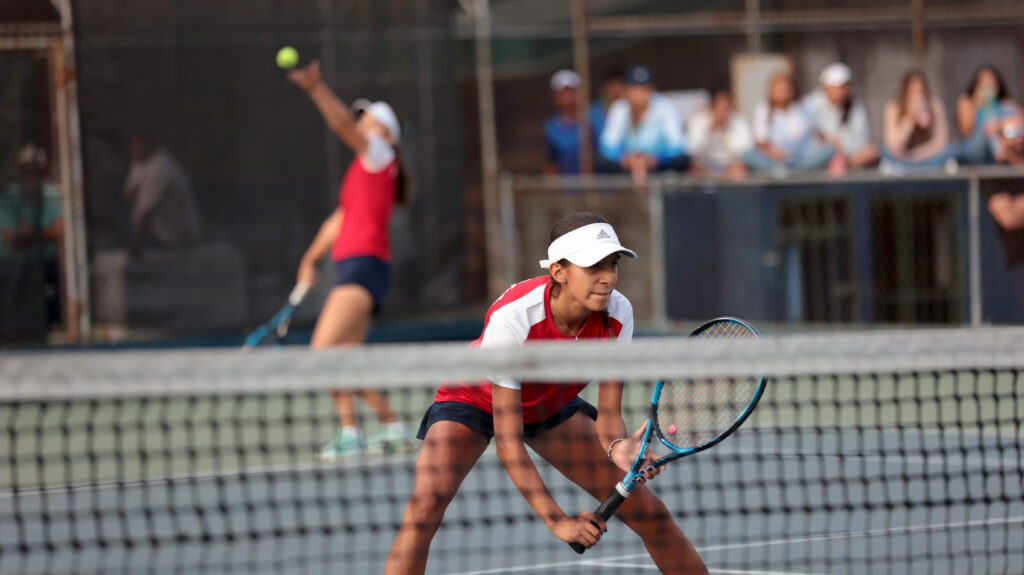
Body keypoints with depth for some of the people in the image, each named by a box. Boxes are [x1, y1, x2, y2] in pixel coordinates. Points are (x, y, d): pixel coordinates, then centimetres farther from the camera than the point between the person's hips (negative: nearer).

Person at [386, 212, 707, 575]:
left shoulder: (617, 315, -26)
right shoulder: (511, 318, -40)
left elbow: (608, 415, -20)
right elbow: (508, 443, -35)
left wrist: (618, 446, -44)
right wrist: (556, 520, -40)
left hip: (553, 405, 4)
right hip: (474, 400, -4)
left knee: (648, 511, -3)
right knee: (426, 505, -30)